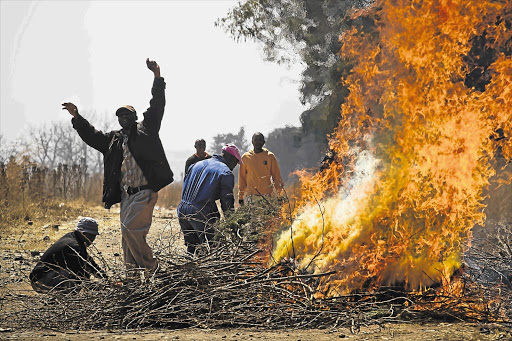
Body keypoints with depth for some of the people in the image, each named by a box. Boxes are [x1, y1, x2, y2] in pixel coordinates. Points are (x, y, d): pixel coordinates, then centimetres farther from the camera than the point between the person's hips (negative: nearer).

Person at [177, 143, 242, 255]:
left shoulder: (197, 164, 22)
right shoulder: (226, 172, 0)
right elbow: (226, 200, -5)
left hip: (182, 209, 7)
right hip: (200, 214, -7)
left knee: (191, 247, 18)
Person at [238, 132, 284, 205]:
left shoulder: (270, 156, 6)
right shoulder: (246, 157, 7)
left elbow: (276, 175, 8)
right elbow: (242, 177, 11)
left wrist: (280, 193, 2)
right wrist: (240, 196, 9)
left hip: (267, 194, 0)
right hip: (251, 195, 0)